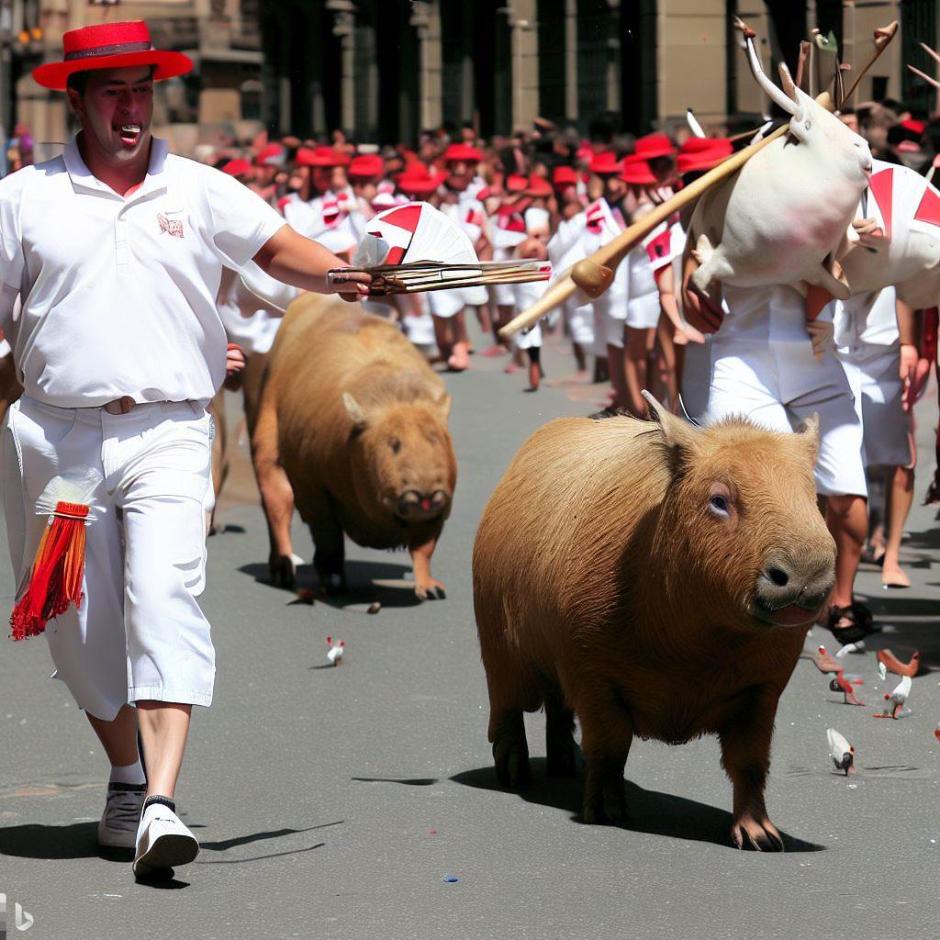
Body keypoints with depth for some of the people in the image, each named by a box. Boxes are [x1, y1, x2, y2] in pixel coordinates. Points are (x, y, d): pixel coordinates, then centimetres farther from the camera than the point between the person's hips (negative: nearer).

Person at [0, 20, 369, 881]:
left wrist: (336, 274, -19)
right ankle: (125, 776, 29)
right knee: (81, 621, 9)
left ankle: (160, 804, -24)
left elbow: (275, 248, 0)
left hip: (167, 432, -1)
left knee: (166, 598, -17)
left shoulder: (200, 192, 7)